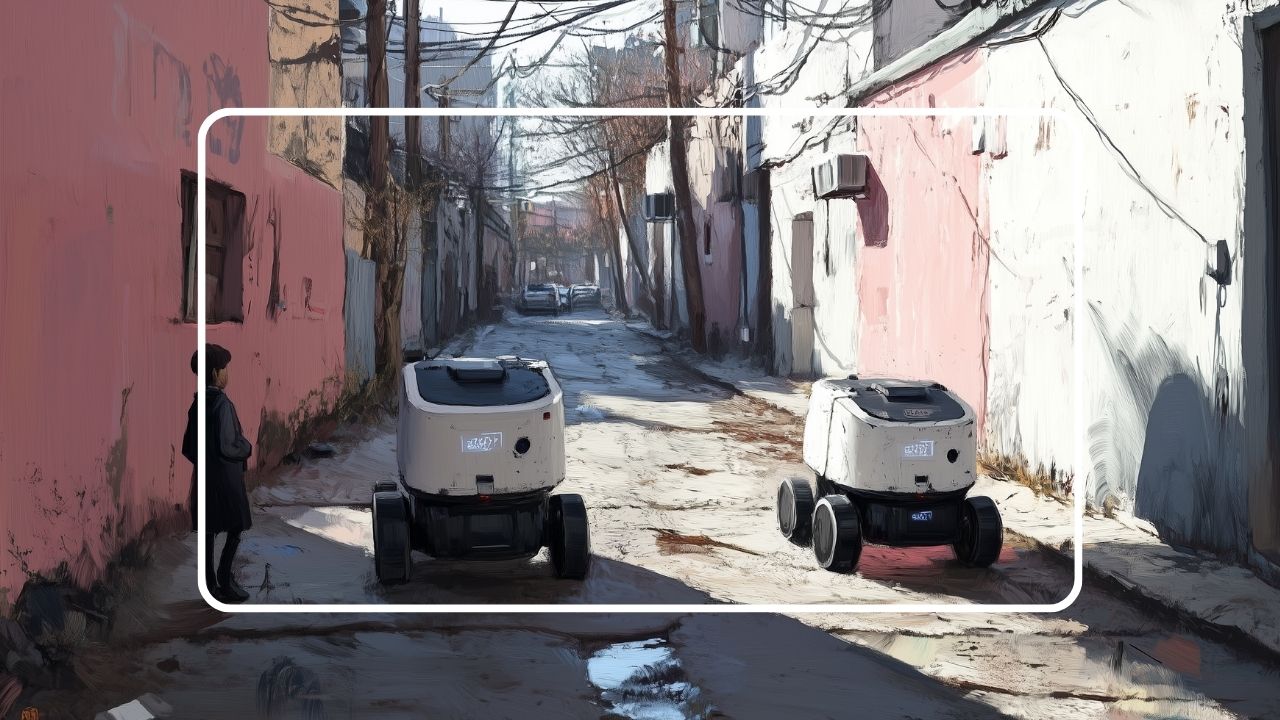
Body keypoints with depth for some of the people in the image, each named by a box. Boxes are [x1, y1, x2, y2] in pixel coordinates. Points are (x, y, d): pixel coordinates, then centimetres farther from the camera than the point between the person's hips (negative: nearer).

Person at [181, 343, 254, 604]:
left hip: (203, 477, 8)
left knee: (207, 531, 11)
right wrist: (248, 448, -4)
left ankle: (209, 583, 16)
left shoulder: (196, 404, 7)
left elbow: (187, 447, 12)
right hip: (226, 477, -8)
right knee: (236, 529, 2)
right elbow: (227, 446, -21)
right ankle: (225, 580, -3)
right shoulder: (222, 403, -17)